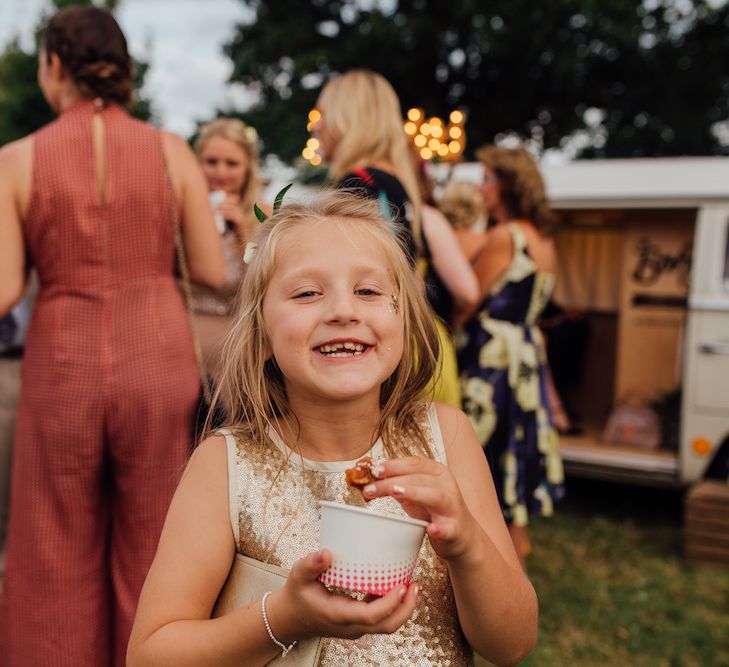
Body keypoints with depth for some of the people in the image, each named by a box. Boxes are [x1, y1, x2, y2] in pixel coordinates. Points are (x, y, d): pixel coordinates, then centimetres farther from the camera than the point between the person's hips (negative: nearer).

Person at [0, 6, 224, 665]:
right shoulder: (171, 151, -2)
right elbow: (214, 271, -1)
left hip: (61, 366, 0)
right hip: (158, 359, 1)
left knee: (59, 558, 16)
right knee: (151, 551, 15)